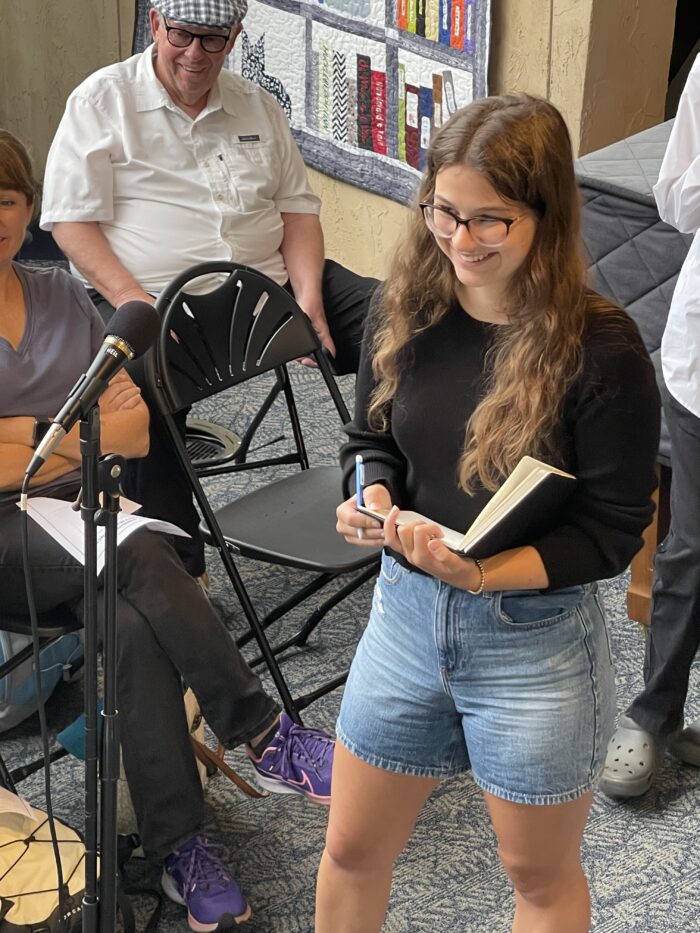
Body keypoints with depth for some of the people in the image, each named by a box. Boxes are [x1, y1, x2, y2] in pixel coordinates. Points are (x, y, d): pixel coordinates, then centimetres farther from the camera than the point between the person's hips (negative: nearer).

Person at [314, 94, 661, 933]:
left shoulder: (602, 351, -20)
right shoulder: (404, 309, -6)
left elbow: (611, 531, -15)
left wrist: (484, 573, -29)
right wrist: (372, 501, -15)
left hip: (537, 637, -4)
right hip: (405, 610, 4)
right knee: (352, 849, 20)